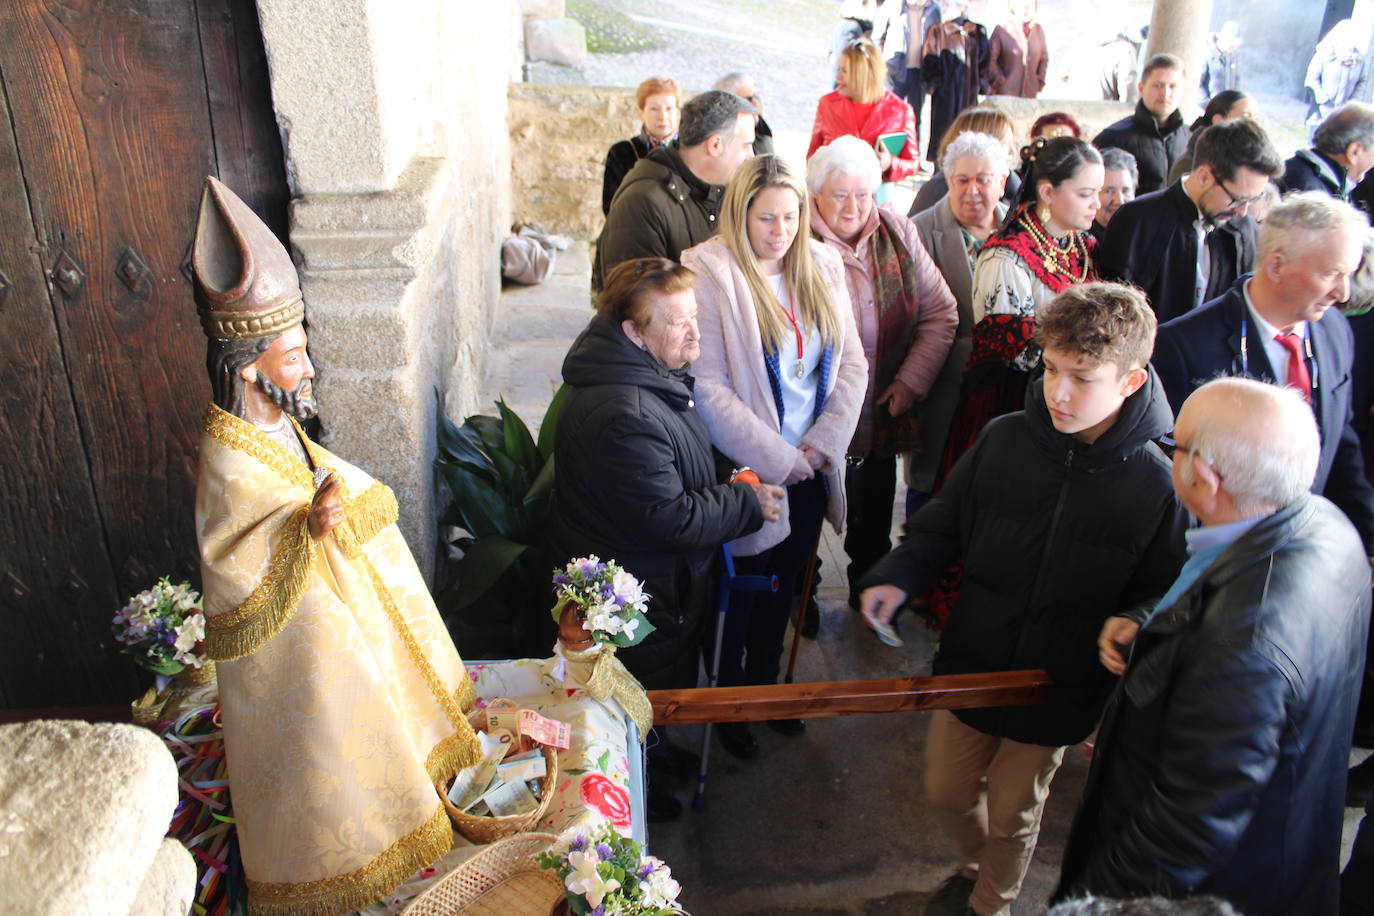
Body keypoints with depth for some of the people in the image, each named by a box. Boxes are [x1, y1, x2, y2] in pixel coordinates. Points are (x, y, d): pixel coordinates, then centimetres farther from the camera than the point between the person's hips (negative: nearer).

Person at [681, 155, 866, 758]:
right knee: (739, 592, 10)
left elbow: (852, 361, 4)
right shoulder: (709, 274, -15)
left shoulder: (822, 268, 4)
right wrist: (776, 458, -18)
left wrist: (823, 443, -9)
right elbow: (707, 388, -20)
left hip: (810, 469, 5)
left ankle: (764, 685, 42)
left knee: (783, 588, 20)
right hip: (747, 471, -5)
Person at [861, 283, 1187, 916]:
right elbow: (942, 524, 0)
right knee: (946, 793, 21)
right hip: (970, 666, 3)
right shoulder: (1005, 439, -11)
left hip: (1058, 695, -2)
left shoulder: (1158, 484, -18)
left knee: (1012, 818, 17)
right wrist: (897, 578, -14)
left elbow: (1161, 603, -9)